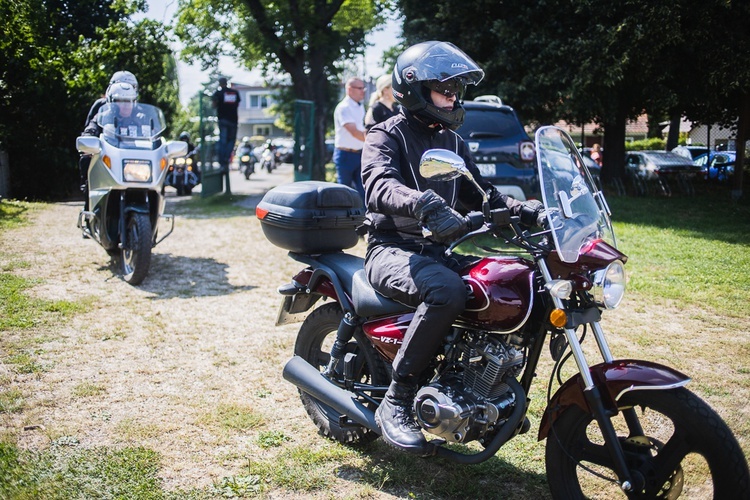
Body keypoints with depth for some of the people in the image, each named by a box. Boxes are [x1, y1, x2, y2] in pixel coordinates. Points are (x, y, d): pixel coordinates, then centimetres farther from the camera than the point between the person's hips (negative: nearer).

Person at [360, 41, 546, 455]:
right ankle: (395, 403, -27)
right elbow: (380, 186, -25)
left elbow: (479, 193, 20)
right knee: (446, 291, -38)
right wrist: (425, 204, -45)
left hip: (439, 249, 7)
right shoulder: (386, 136, -3)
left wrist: (524, 210, 2)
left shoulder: (452, 141, 20)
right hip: (393, 249, -7)